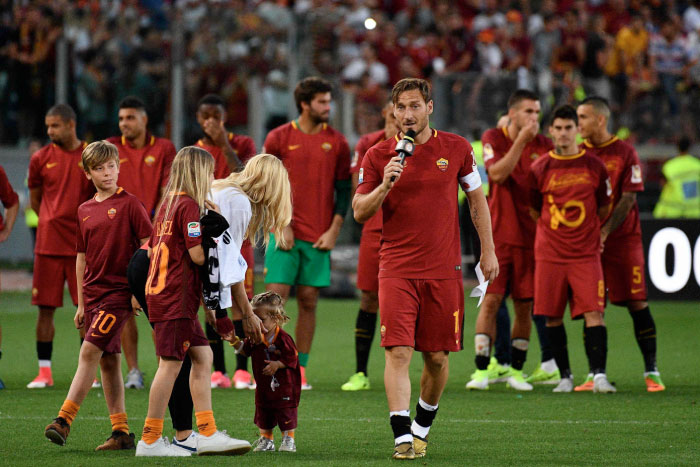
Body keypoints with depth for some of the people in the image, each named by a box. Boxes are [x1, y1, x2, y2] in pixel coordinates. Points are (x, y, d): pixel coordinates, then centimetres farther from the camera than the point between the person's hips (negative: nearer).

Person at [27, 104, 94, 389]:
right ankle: (44, 371, 6)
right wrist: (53, 221, 12)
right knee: (46, 308, 0)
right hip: (48, 244, 1)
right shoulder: (40, 159, 4)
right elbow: (35, 199, 14)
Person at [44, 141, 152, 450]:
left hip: (119, 291, -7)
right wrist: (81, 304, 17)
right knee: (108, 360, 7)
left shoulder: (128, 204, -6)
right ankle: (121, 432, 9)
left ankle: (64, 420, -18)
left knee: (90, 351, -15)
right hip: (93, 293, 7)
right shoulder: (85, 210, 12)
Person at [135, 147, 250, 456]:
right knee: (171, 363, -6)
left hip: (160, 290, 10)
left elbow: (150, 248, 20)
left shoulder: (168, 204, 16)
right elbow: (198, 255, -18)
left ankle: (208, 434, 6)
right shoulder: (190, 206, -13)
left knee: (202, 357, 9)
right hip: (176, 295, -10)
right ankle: (150, 440, -3)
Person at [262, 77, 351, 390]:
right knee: (275, 298, -8)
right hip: (285, 234, -2)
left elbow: (343, 191, 9)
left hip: (319, 238, 2)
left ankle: (300, 370, 7)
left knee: (308, 302, 2)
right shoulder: (279, 138, 1)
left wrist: (333, 230, -1)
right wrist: (280, 225, -6)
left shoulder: (336, 143, 7)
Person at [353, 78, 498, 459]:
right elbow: (360, 213, -1)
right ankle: (402, 437, -18)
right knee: (398, 352, -15)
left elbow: (477, 198, 14)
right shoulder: (378, 156, 1)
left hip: (444, 270, 2)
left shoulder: (456, 149, 4)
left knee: (437, 357, 6)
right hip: (397, 269, -1)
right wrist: (385, 185, -18)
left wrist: (488, 251, 11)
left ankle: (422, 426, 28)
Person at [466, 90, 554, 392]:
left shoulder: (543, 145, 6)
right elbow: (497, 173, -18)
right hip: (498, 235, -3)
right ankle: (481, 370, -7)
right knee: (491, 301, -9)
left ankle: (515, 370, 14)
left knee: (524, 307, 4)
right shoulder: (493, 139, -1)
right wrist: (521, 140, -19)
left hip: (530, 236, 3)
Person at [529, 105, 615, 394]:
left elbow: (603, 209, 15)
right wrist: (554, 232, 12)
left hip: (586, 253, -1)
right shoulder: (540, 168, 2)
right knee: (552, 317, 1)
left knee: (593, 313, -12)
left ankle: (599, 375, -15)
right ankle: (565, 376, 12)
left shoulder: (594, 166, 4)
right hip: (549, 255, 1)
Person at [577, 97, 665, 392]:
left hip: (623, 238, -3)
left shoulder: (625, 153, -1)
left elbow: (628, 199, -6)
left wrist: (604, 232, -14)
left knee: (637, 302, -4)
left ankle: (651, 371, 2)